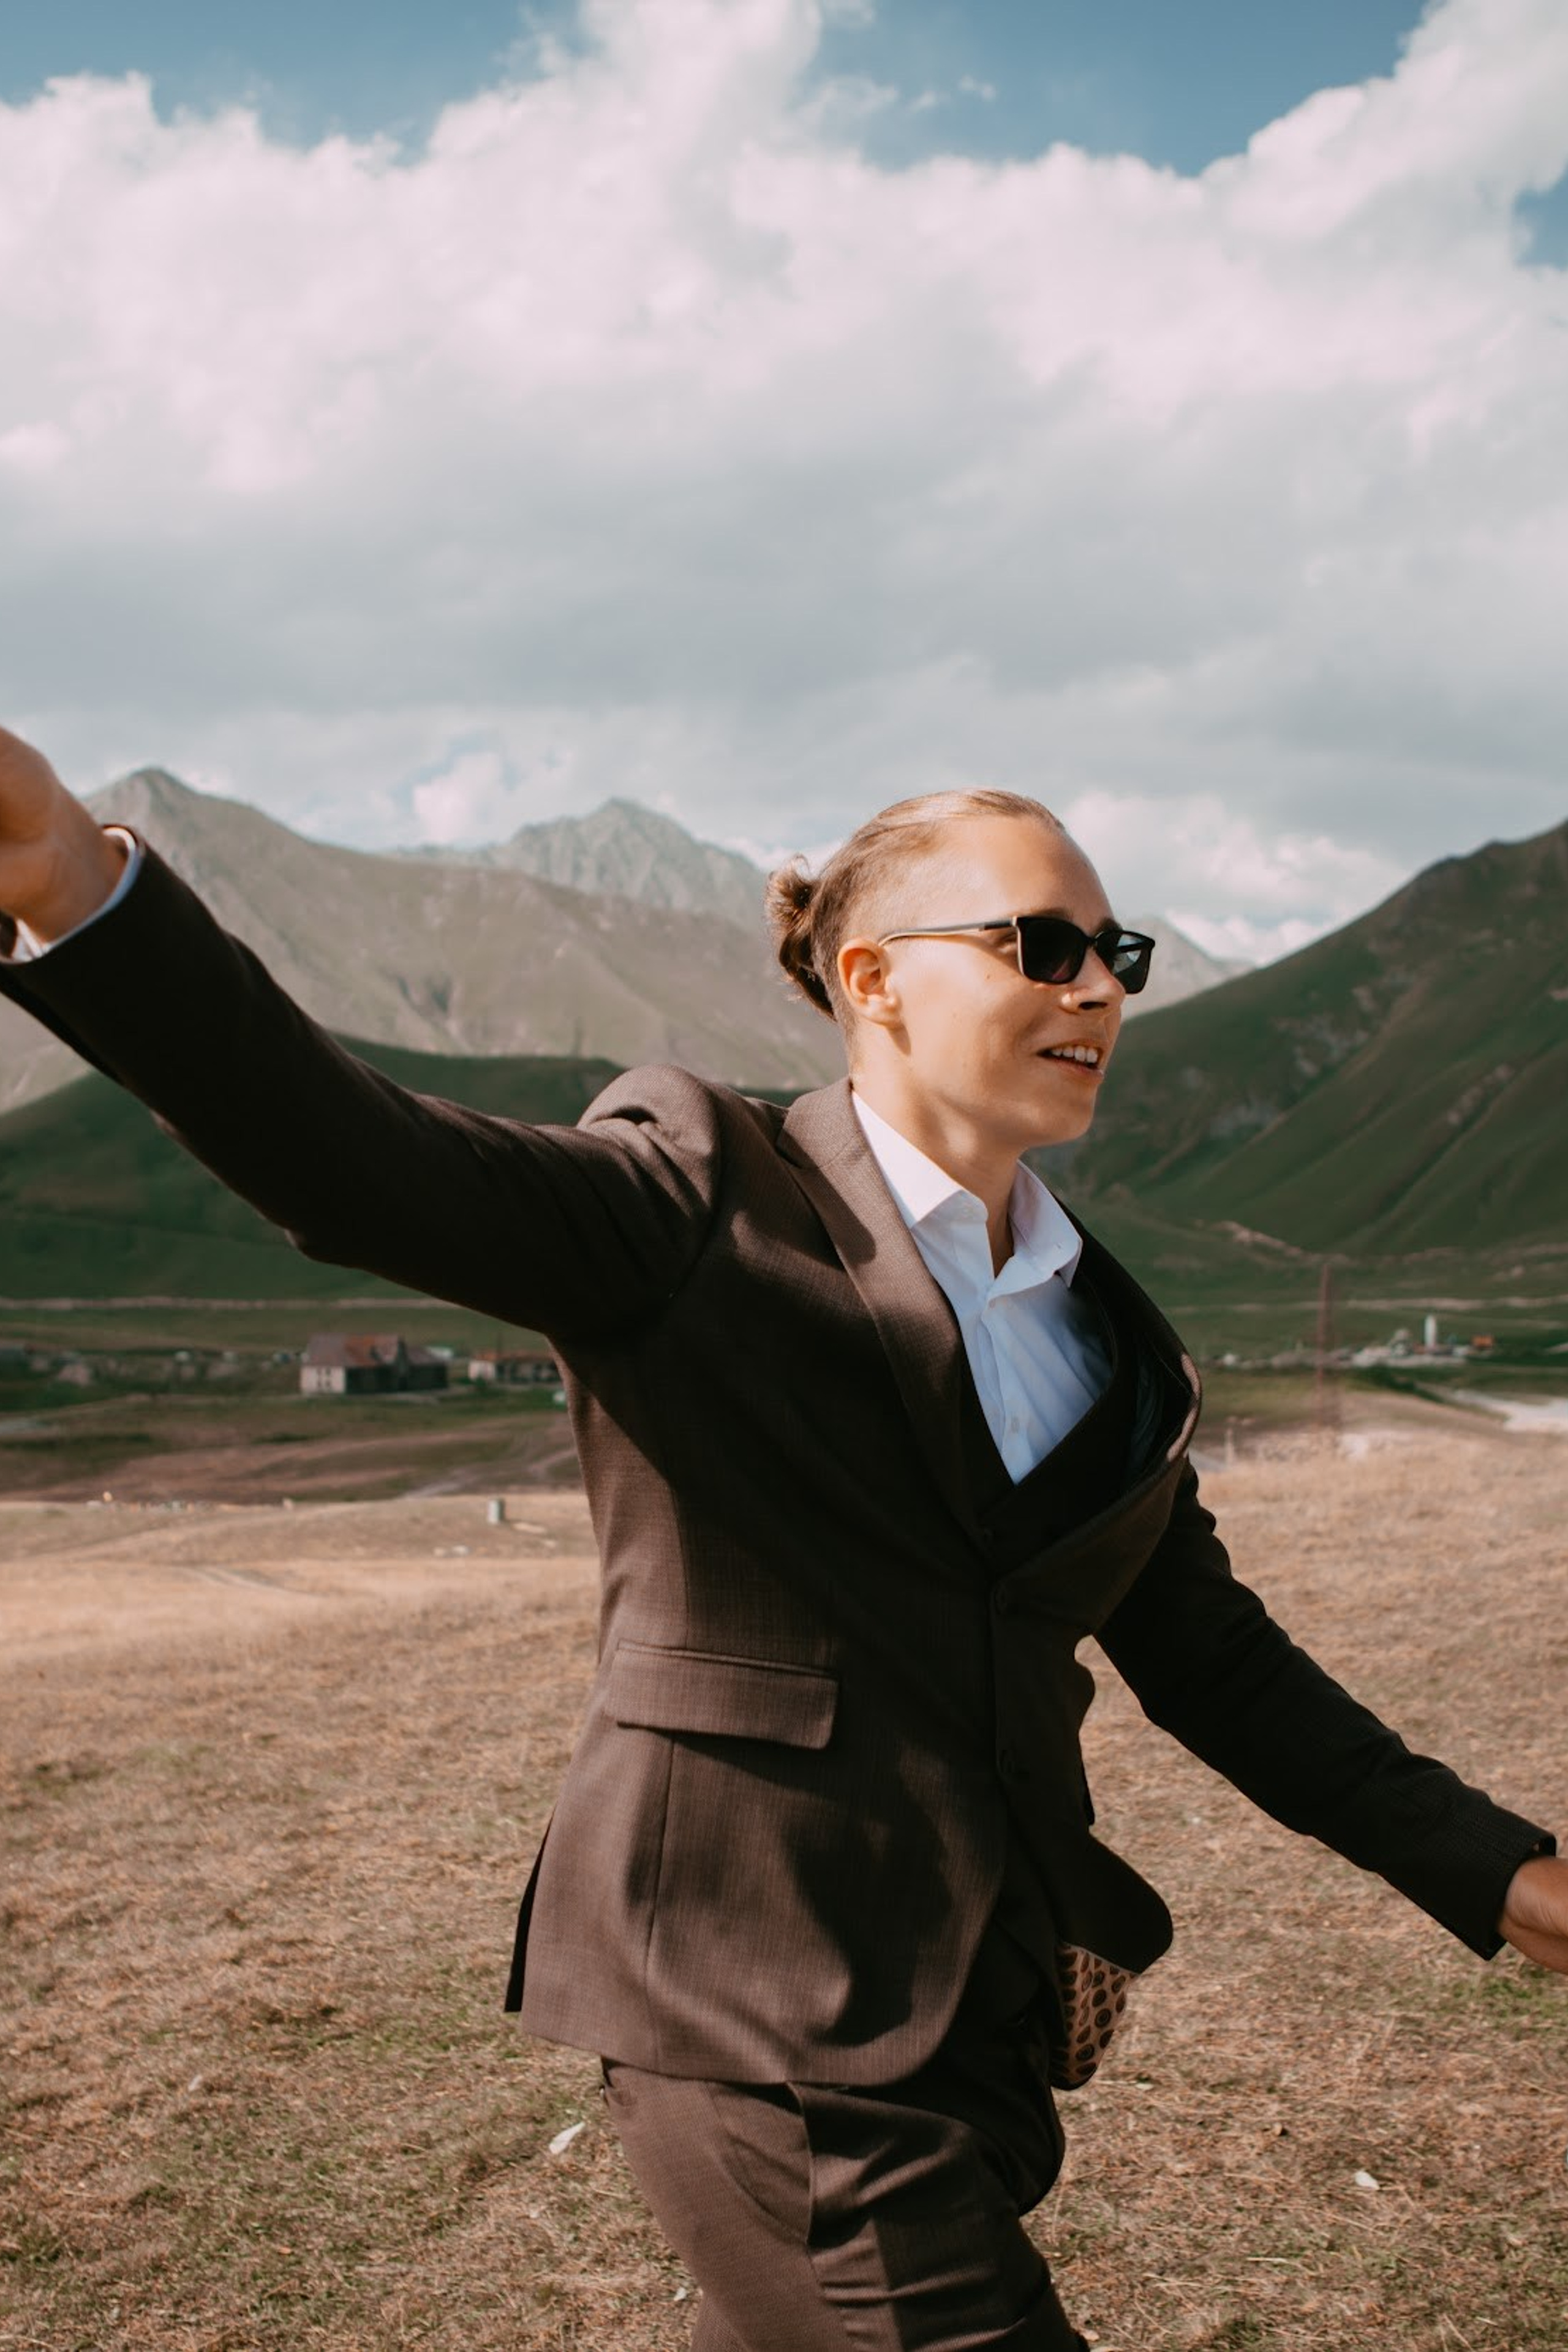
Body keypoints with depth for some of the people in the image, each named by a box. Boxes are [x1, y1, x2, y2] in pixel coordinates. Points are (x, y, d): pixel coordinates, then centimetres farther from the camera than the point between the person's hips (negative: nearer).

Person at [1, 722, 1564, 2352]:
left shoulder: (1102, 1330, 11)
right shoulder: (708, 1202, -10)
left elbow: (1206, 1655, 15)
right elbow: (359, 1170, -26)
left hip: (988, 2002, 7)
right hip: (762, 1997, -7)